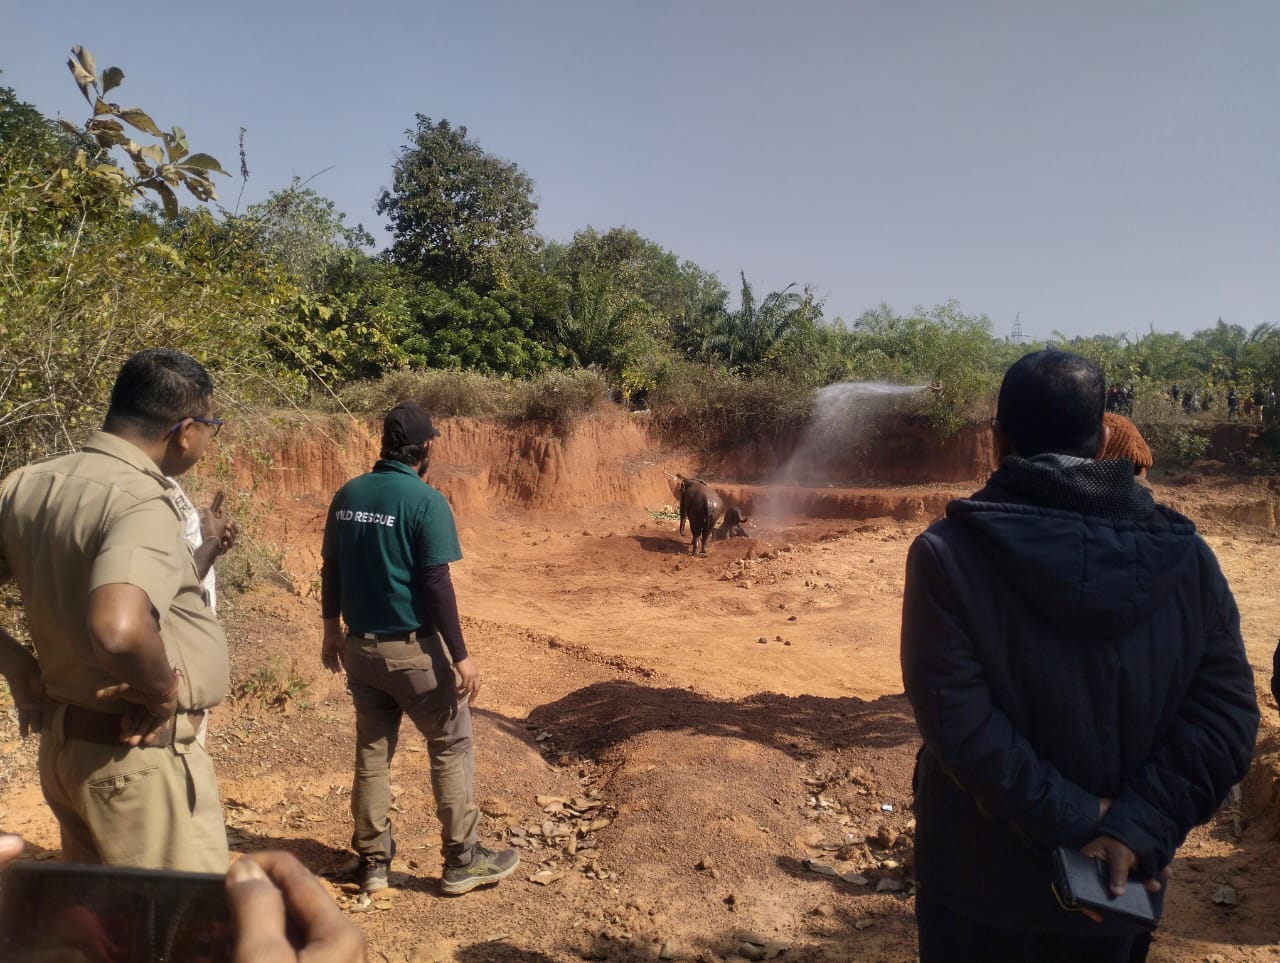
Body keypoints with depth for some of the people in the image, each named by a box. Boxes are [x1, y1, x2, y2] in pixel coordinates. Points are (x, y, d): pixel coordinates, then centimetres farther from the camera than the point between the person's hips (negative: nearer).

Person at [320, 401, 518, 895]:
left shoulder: (348, 495, 3)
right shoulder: (426, 500, -16)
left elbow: (331, 569, 9)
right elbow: (436, 585, -19)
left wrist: (331, 630, 22)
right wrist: (460, 656, -14)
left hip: (358, 646, 6)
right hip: (411, 649, -6)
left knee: (372, 749, 16)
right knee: (451, 744, 8)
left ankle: (373, 862, 25)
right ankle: (462, 860, 16)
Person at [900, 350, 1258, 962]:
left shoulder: (948, 552, -17)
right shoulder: (1187, 555, -6)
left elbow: (955, 719, -23)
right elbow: (1226, 711, -9)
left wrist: (1075, 819, -15)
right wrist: (1135, 827, -14)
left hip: (980, 888, -2)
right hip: (1116, 889, 3)